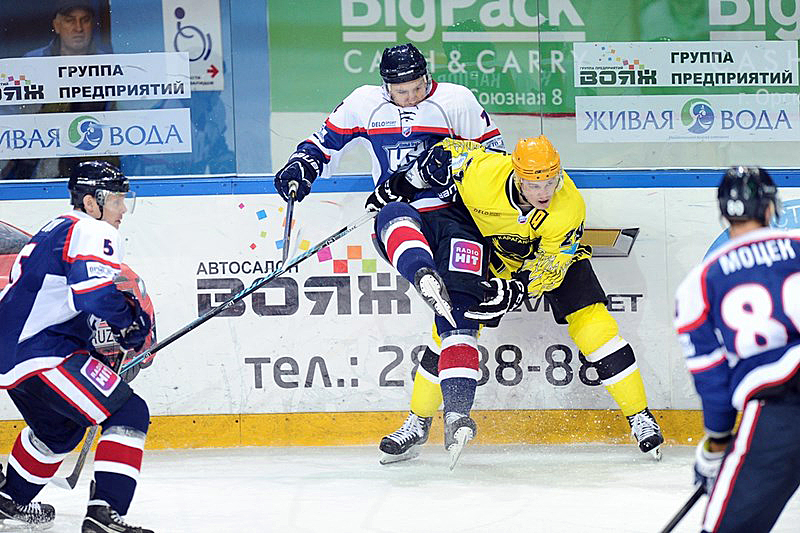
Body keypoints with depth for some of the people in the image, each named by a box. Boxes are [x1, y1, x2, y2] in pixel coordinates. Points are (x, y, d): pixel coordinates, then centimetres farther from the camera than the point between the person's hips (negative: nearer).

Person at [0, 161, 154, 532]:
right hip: (43, 354, -10)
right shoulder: (94, 233, -10)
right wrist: (130, 322, -10)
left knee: (59, 427, 32)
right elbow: (94, 291, -26)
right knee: (129, 414, -11)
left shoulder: (57, 229, 23)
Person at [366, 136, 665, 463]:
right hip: (495, 253, 1)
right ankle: (417, 424, 10)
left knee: (593, 325, -15)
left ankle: (640, 418, -2)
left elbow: (549, 267, -29)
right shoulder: (482, 173, -36)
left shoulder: (570, 206, -36)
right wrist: (403, 184, -4)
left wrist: (514, 291, -45)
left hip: (556, 253, -1)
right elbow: (448, 152, -14)